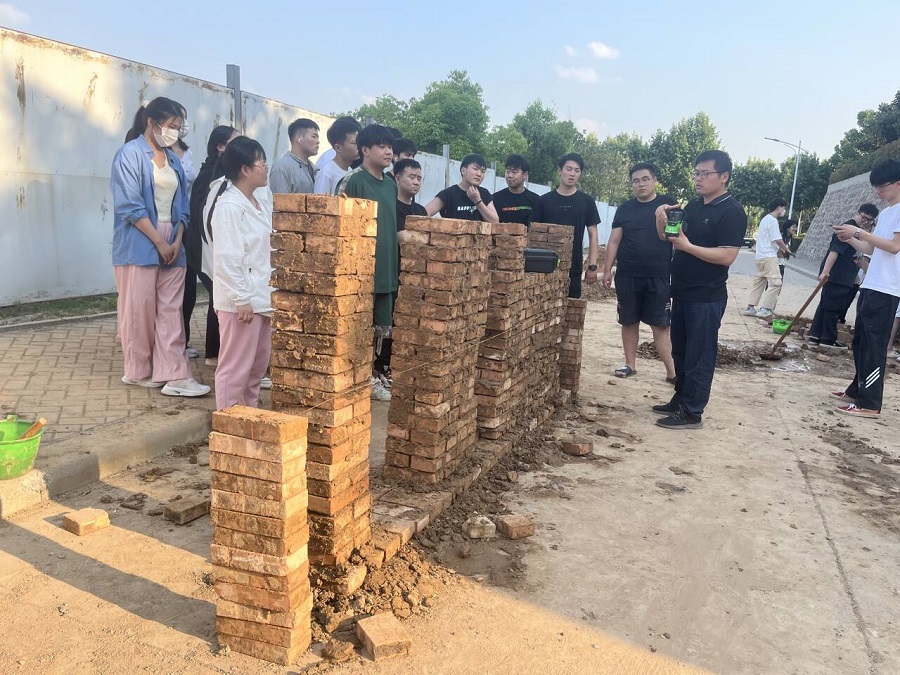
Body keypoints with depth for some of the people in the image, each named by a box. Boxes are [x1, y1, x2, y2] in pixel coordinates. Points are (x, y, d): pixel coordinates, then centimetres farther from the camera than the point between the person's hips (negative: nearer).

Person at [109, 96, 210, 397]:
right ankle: (138, 371, 16)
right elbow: (130, 205, -12)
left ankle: (174, 374, 1)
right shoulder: (130, 154, -5)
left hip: (171, 245, 6)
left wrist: (177, 241, -1)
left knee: (170, 310, 1)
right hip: (139, 245, -6)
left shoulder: (173, 160, 14)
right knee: (139, 309, 2)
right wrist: (159, 241, -13)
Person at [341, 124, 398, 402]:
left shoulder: (390, 185, 14)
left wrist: (398, 263, 19)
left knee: (382, 324, 14)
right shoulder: (355, 181, -9)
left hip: (387, 267, 8)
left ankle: (376, 372, 27)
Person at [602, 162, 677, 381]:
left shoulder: (669, 204, 2)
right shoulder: (625, 209, 7)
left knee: (660, 325, -2)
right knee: (629, 322, 9)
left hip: (659, 277, -2)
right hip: (627, 276, 3)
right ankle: (630, 365, 21)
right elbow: (614, 241, 8)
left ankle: (672, 372, 3)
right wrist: (607, 269, 2)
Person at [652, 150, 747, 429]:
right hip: (682, 293, 8)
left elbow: (727, 256, -21)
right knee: (680, 352, 16)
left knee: (699, 356, 0)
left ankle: (692, 413, 8)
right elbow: (667, 238, 16)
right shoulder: (693, 206, 11)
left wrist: (687, 246, -25)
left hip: (706, 299, -8)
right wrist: (662, 220, -4)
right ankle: (680, 401, 29)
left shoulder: (732, 212, -13)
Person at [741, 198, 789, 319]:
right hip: (769, 257, -10)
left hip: (761, 256, 10)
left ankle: (750, 308, 15)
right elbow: (778, 240, -15)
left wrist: (780, 249, 16)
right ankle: (764, 310, -14)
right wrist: (786, 249, 2)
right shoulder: (772, 220, -12)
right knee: (775, 282, -11)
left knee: (759, 282, 13)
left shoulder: (766, 219, 18)